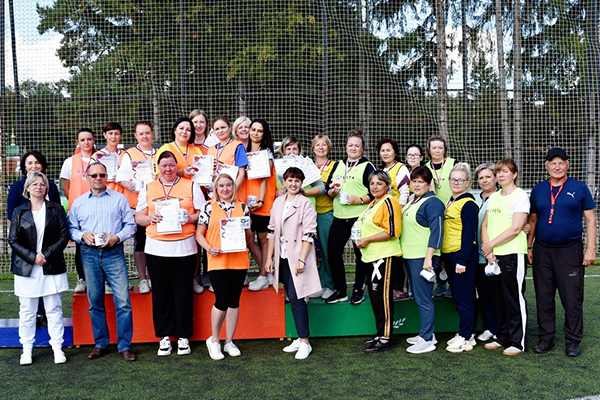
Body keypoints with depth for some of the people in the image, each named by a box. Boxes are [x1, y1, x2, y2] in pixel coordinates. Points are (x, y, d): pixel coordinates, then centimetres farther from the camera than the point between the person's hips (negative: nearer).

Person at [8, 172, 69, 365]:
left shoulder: (56, 209, 4)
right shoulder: (19, 212, 6)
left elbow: (64, 236, 0)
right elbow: (13, 240, 2)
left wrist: (46, 255, -11)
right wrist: (32, 257, -11)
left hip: (51, 268, -1)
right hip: (26, 269, 1)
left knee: (54, 309, 4)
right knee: (27, 311, 7)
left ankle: (57, 349, 13)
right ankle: (27, 350, 19)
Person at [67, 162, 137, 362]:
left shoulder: (119, 199, 8)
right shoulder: (78, 202, 13)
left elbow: (130, 225, 5)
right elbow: (71, 228, 12)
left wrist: (116, 237, -11)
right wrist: (83, 236, -8)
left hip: (114, 253, -2)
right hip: (89, 255, 2)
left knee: (123, 301, -7)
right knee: (95, 301, 8)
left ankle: (125, 345, 3)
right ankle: (101, 344, 21)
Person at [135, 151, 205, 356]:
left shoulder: (191, 186, 9)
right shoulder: (148, 189, 14)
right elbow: (138, 217, 12)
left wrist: (190, 218, -13)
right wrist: (150, 218, -9)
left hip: (184, 247, -1)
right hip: (156, 247, 2)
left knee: (183, 293, 1)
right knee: (161, 293, 5)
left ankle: (183, 336, 12)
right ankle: (164, 336, 16)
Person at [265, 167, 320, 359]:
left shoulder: (305, 204, -7)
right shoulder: (278, 202, 11)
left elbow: (309, 234, -12)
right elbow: (272, 231, 13)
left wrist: (301, 260, -18)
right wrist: (269, 257, 9)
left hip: (298, 258, -6)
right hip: (282, 258, 6)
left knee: (296, 298, -8)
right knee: (292, 298, 10)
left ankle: (305, 342, 1)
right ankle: (300, 338, 20)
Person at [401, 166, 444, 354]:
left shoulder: (432, 203, -10)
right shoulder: (412, 202, 18)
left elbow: (437, 231, -17)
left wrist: (429, 257, -22)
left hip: (423, 257, -9)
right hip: (409, 256, 10)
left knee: (423, 299, -5)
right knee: (418, 297, 15)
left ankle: (427, 340, 2)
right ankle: (427, 333, 25)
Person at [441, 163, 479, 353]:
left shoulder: (468, 203, -12)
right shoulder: (451, 201, 15)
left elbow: (468, 234, -16)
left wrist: (463, 260, -19)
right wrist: (444, 258, 18)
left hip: (463, 255, -9)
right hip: (449, 255, 9)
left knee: (463, 298, -3)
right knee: (458, 296, 15)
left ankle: (466, 338, 6)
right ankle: (466, 333, 25)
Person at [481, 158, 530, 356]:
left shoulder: (520, 195, -7)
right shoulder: (493, 197, 14)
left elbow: (515, 228, -15)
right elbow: (485, 224, 10)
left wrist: (491, 244, -12)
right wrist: (487, 249, -4)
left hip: (513, 253, -7)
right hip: (494, 255, 7)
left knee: (515, 298, 0)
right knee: (499, 298, 13)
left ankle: (518, 342, 9)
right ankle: (503, 338, 24)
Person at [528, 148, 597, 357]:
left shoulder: (579, 188, 1)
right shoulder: (538, 190, 8)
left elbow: (590, 220, 1)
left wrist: (591, 249, -5)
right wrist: (528, 247, 9)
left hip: (570, 251, -2)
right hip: (542, 251, 3)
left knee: (573, 299, 2)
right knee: (543, 298, 8)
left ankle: (573, 341, 16)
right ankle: (546, 338, 19)